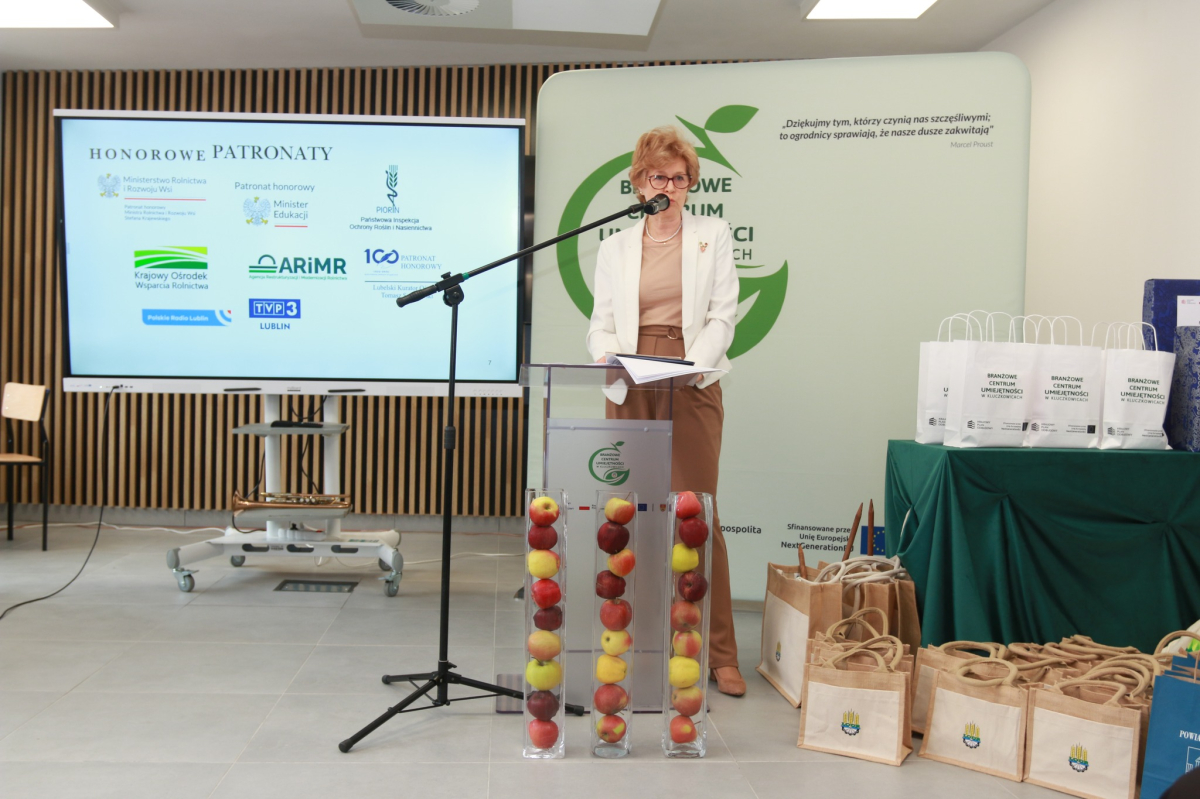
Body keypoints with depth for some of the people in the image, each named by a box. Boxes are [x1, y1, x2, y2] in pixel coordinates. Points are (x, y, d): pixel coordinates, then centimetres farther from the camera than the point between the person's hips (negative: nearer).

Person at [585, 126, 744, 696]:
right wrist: (606, 354, -11)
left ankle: (719, 652, 3)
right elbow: (602, 322, 12)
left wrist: (693, 364, -15)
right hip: (631, 388, 2)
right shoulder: (615, 247, 15)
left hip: (691, 384, -2)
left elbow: (722, 316, 2)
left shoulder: (712, 235, 10)